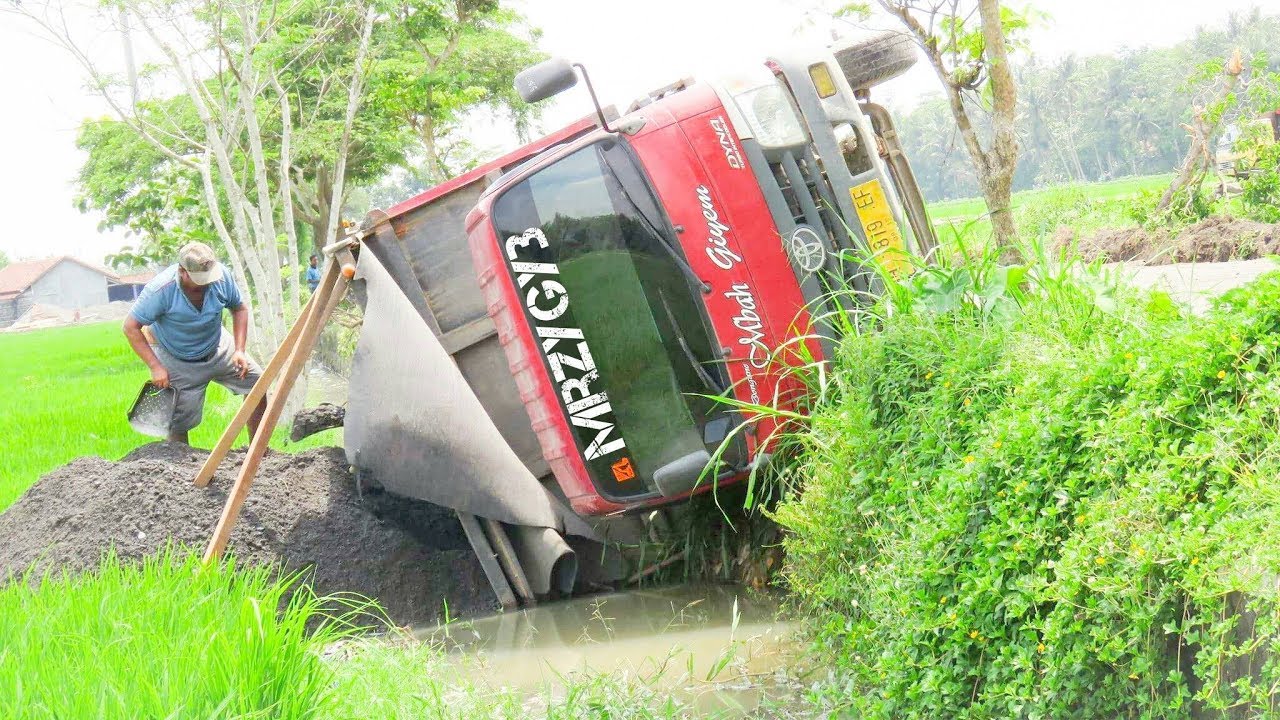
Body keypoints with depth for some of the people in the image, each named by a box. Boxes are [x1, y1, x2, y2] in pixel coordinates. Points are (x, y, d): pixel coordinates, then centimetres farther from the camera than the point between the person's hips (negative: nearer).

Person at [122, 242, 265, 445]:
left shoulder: (221, 277, -20)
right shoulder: (161, 289, -31)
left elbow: (239, 308, -1)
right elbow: (131, 327, -23)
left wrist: (239, 350, -12)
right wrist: (155, 367, -27)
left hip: (218, 348, 4)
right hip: (178, 362, -4)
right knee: (179, 420, -6)